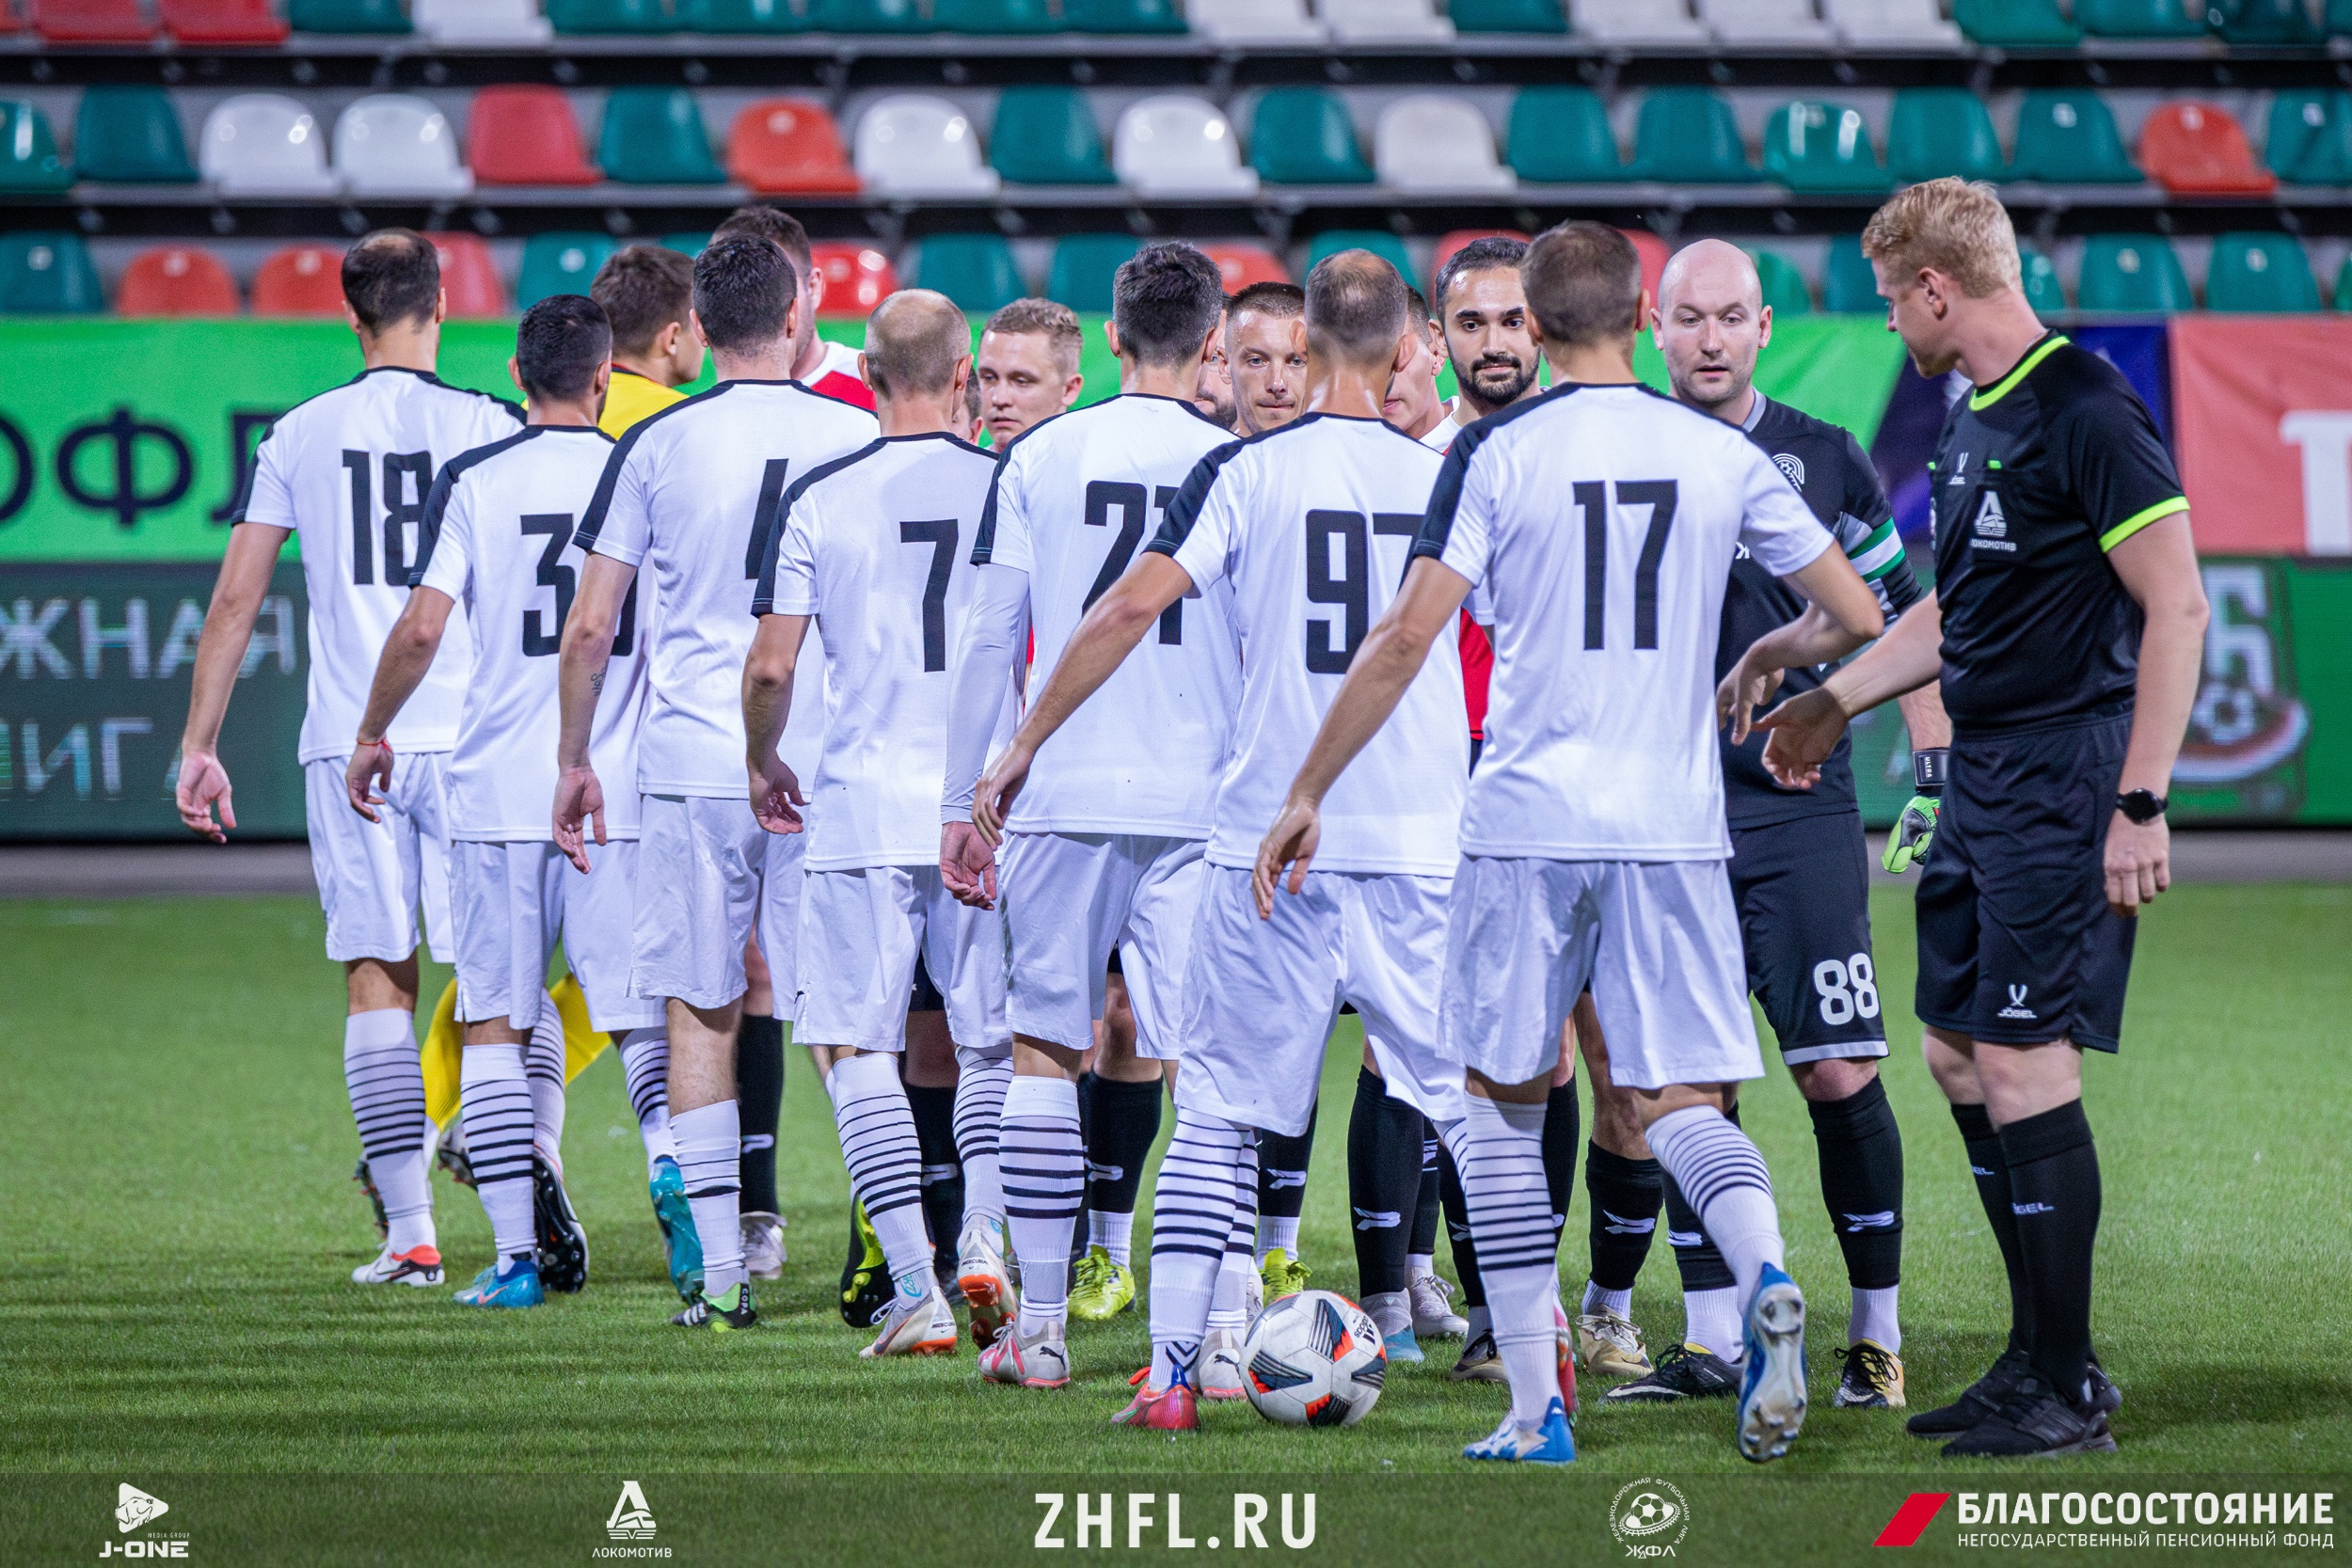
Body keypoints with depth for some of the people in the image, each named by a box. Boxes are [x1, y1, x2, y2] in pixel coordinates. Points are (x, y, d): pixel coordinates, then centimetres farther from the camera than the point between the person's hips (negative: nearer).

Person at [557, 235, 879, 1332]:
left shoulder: (657, 445, -1)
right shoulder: (856, 438, 1)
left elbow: (590, 628, 1)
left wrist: (573, 762, 12)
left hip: (692, 762, -1)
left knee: (700, 1014, 6)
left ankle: (720, 1273, 2)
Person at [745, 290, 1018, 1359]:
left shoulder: (822, 498, -2)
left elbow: (770, 666, -2)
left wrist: (764, 766, 16)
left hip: (863, 808, -1)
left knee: (861, 1048, 4)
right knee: (993, 1043, 15)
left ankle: (915, 1291, -5)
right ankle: (982, 1230, -7)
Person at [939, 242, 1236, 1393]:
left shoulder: (1039, 458, 2)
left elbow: (988, 640, 3)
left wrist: (963, 801, 10)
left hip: (1063, 793, 1)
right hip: (1201, 797, -1)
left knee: (1043, 1050, 10)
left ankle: (1040, 1327, 11)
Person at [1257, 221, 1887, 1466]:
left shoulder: (1496, 454, -3)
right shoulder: (1720, 454, 6)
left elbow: (1407, 638, -9)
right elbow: (1860, 618, 11)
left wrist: (1307, 793, -2)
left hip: (1528, 822, -2)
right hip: (1677, 826, 2)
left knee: (1503, 1102, 11)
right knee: (1683, 1103, 6)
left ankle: (1536, 1407, 7)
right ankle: (1767, 1283, -26)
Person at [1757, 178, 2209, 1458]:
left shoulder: (2086, 414, -15)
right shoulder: (1972, 419, 14)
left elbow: (2177, 605, -18)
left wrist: (2140, 802, -21)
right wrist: (1832, 704, 35)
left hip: (2065, 785, -10)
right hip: (1980, 777, 10)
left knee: (2023, 1062, -10)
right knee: (1958, 1053, 11)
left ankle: (2071, 1392, -4)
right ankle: (2035, 1355, 19)